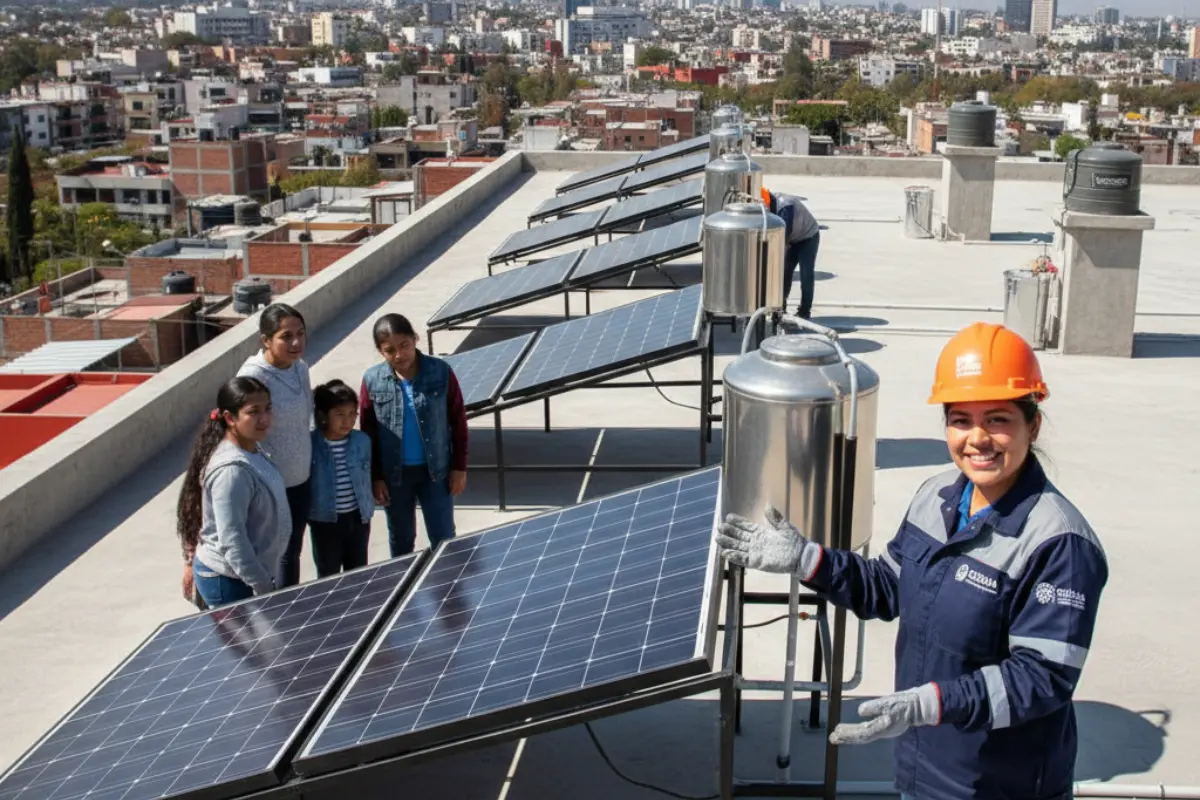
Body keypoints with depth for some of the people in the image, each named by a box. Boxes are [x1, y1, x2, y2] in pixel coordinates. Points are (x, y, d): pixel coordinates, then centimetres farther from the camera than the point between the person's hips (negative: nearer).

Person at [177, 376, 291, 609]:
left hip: (245, 574, 9)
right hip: (229, 580, -9)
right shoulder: (232, 470, -27)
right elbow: (232, 540, -28)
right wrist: (263, 587, -23)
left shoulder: (252, 450, 2)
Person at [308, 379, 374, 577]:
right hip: (324, 520, -3)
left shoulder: (363, 441, -4)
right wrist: (306, 513, -9)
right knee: (328, 576, 12)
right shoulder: (310, 443, -15)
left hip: (357, 518, 3)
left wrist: (368, 507, 9)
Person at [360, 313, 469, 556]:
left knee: (443, 538, 9)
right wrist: (375, 477, -1)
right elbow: (368, 433, 0)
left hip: (436, 469, -1)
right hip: (394, 473, 1)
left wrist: (459, 467, -2)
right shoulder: (372, 381, -9)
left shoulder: (441, 372, -12)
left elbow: (458, 420, -3)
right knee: (400, 539, 17)